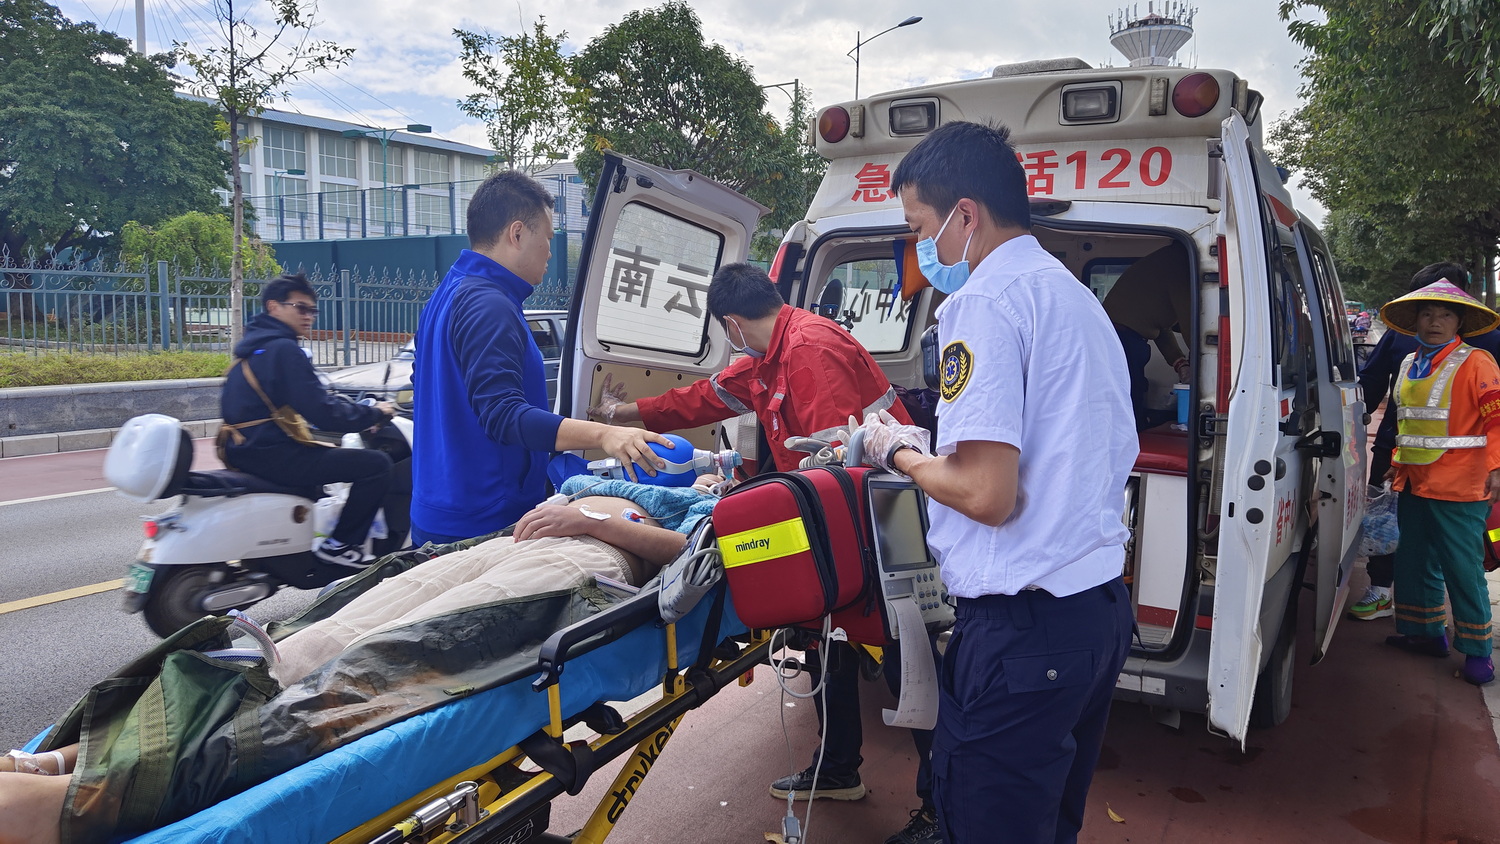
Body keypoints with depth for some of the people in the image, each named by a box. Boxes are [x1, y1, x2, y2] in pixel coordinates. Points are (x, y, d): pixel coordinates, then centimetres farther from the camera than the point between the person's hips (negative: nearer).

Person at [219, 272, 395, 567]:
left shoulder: (256, 345, 17)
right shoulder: (283, 349, -15)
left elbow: (311, 399, 23)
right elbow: (321, 413, -20)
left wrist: (358, 411, 18)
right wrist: (374, 414, -8)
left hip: (247, 449, 11)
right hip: (269, 452, -11)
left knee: (326, 455, 36)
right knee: (375, 464, -11)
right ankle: (339, 545, -4)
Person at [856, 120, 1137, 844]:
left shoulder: (985, 301, -15)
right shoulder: (1077, 297, 15)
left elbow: (987, 493, -25)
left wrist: (897, 452, -5)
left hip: (1023, 626, -10)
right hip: (1102, 606, 10)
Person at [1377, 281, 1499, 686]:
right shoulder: (1408, 366, 13)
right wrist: (1398, 463, 24)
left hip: (1458, 488, -7)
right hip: (1413, 485, 7)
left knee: (1462, 567, -3)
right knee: (1414, 561, 15)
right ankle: (1426, 633, 30)